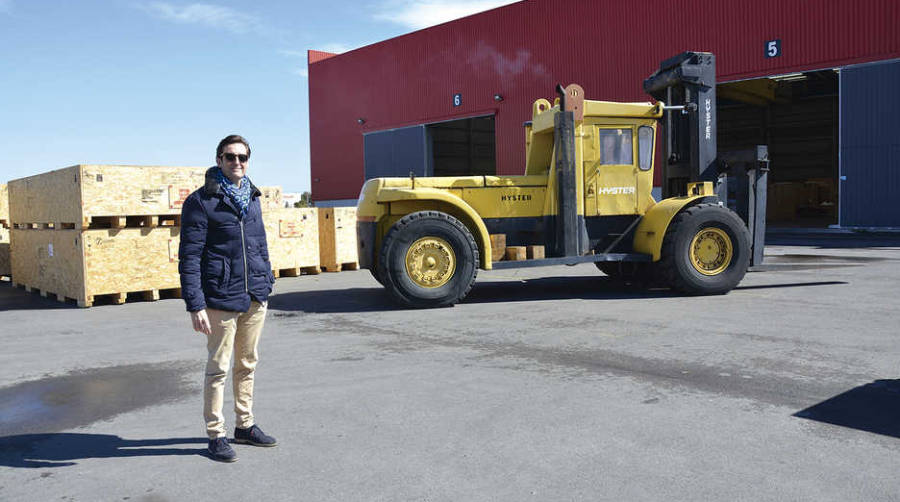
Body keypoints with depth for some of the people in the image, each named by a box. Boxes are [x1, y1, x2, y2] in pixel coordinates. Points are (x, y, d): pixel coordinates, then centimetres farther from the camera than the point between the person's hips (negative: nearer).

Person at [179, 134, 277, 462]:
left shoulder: (252, 198, 12)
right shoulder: (201, 201, -8)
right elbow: (189, 256, -11)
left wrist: (266, 285, 15)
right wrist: (195, 305, -16)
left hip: (254, 298, 6)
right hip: (221, 299, -6)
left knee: (247, 364, 16)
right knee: (219, 368, 3)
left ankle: (245, 425, 29)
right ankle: (215, 435, 17)